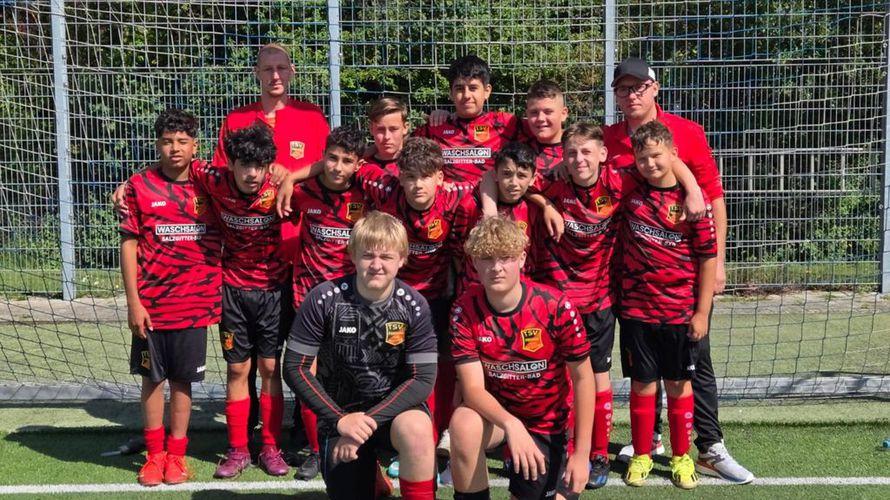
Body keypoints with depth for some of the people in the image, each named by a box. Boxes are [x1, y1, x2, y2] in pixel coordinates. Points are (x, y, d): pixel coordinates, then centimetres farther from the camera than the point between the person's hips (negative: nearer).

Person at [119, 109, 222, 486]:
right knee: (153, 378, 8)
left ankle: (177, 454, 21)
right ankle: (154, 454, 21)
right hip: (151, 305, -1)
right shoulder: (140, 186, -3)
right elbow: (129, 244, -2)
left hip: (195, 303, 1)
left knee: (183, 380, 9)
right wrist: (133, 302, -6)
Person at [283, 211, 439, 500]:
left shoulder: (413, 306, -11)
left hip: (394, 405, -1)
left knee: (416, 430, -34)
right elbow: (295, 367, -10)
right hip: (340, 409, 1)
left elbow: (423, 378, -13)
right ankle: (367, 469, 30)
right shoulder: (324, 299, -14)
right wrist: (340, 420, -19)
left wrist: (369, 420, -23)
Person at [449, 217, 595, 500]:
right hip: (493, 411, 0)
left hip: (546, 423, 0)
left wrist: (581, 454, -12)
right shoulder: (465, 310, -17)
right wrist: (510, 424, -41)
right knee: (464, 423, -33)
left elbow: (582, 378, -12)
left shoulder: (556, 306, -21)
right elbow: (473, 387, -21)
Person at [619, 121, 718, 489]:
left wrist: (702, 311, -7)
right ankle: (641, 455, 21)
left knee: (679, 383, 10)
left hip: (680, 311, -1)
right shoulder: (630, 194, 0)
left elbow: (708, 258, -6)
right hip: (636, 308, 1)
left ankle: (681, 457, 23)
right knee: (642, 383, 8)